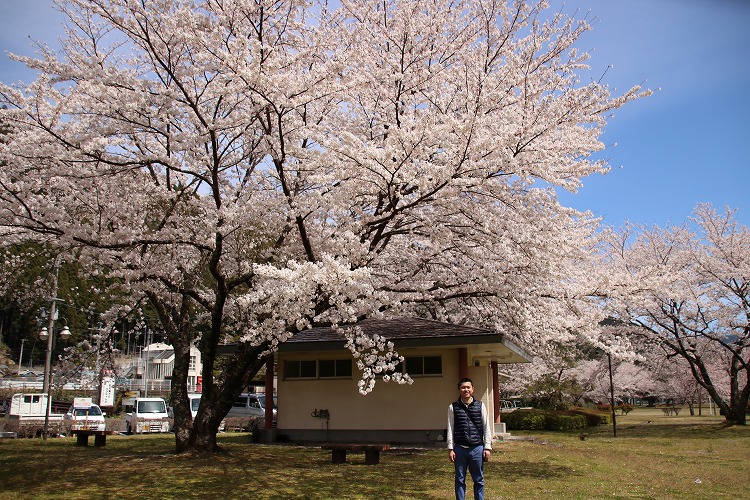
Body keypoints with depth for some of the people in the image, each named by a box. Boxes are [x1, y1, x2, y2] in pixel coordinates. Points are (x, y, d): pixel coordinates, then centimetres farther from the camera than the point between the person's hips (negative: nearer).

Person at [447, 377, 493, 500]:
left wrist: (487, 448, 2)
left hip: (477, 448, 0)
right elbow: (450, 429, 3)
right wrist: (450, 448, -2)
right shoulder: (453, 407, 3)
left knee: (479, 480, 9)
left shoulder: (480, 406, 4)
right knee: (460, 480, 9)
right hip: (460, 449, 0)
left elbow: (486, 427, 5)